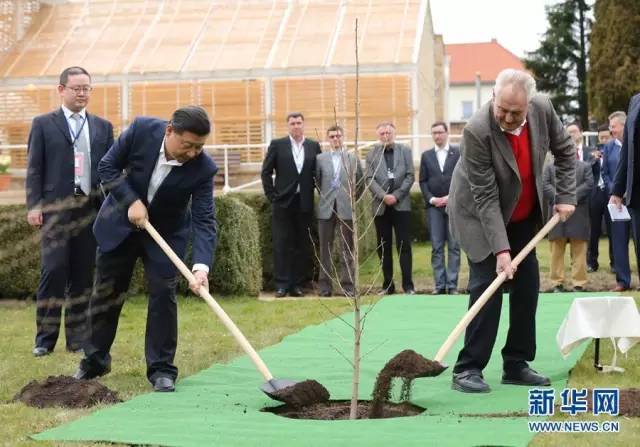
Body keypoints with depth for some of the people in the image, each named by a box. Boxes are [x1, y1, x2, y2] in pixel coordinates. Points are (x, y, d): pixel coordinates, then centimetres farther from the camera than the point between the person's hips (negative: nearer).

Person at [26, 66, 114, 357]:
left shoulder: (103, 127, 15)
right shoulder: (43, 124, 7)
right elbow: (34, 168, 4)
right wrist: (33, 205, -5)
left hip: (92, 209, 3)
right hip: (56, 209, -3)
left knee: (83, 275, 5)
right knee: (53, 272, -8)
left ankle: (77, 338, 12)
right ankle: (45, 338, 0)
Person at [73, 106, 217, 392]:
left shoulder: (203, 168, -26)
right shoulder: (142, 129, -25)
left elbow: (204, 220, -28)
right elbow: (107, 167, -13)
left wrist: (201, 266, -42)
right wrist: (131, 201, -26)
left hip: (166, 231, -1)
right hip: (121, 222, 1)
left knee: (163, 293, -10)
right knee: (106, 292, 9)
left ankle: (161, 369, 2)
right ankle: (94, 361, 27)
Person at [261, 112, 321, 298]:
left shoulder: (314, 146, 7)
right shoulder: (277, 145, 2)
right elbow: (266, 172, 4)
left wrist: (318, 194, 2)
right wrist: (272, 195, -1)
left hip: (305, 203, 2)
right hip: (283, 202, -2)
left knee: (302, 245, 4)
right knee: (281, 244, -2)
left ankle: (297, 284, 11)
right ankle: (282, 284, 1)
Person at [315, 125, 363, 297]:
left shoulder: (353, 158, 4)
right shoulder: (320, 158, 6)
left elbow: (360, 183, 8)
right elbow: (317, 180, 12)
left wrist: (353, 199, 6)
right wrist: (324, 196, 9)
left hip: (346, 208, -1)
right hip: (326, 209, 1)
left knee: (347, 249, 2)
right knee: (325, 249, 4)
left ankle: (347, 285, 6)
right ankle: (325, 285, 10)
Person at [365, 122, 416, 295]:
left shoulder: (405, 151, 8)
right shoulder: (372, 154, 8)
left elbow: (410, 176, 1)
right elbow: (370, 179, 0)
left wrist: (396, 195, -10)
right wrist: (383, 196, -14)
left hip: (401, 204, -1)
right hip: (380, 206, 1)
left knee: (404, 245, -4)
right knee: (383, 247, 3)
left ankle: (408, 284, -2)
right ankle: (388, 284, 8)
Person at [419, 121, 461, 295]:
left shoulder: (458, 153, 6)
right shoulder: (426, 155, 13)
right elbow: (423, 181, 9)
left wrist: (451, 197, -10)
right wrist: (431, 199, -5)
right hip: (434, 206, 2)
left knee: (454, 246, -2)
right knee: (437, 247, 0)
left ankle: (452, 284, 0)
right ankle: (439, 284, 2)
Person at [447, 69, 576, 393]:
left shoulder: (543, 110, -18)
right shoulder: (477, 131, -32)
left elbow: (565, 151, 2)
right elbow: (485, 197, -30)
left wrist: (565, 196, -5)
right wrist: (500, 248, -32)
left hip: (523, 215, 6)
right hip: (481, 215, -6)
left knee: (527, 284, 4)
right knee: (487, 284, -13)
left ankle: (516, 364, 13)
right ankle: (468, 369, -8)